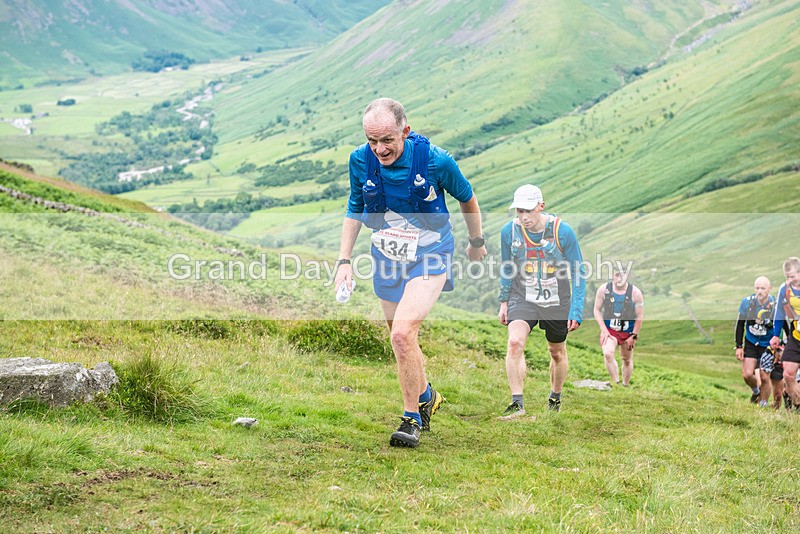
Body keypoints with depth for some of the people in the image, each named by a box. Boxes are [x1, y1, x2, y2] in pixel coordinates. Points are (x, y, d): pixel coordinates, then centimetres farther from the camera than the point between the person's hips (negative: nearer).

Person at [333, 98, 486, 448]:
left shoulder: (435, 160, -21)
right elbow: (354, 210, 7)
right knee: (401, 340, 15)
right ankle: (426, 396, 43)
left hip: (429, 258, -4)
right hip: (386, 259, 5)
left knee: (403, 333, -21)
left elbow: (467, 198, -1)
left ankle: (411, 417, -4)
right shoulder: (360, 160, -12)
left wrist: (477, 242, 13)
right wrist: (344, 261, -1)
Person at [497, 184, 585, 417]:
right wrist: (504, 302, 9)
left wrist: (576, 311, -11)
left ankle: (555, 398, 41)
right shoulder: (509, 231, -9)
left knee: (557, 352, 15)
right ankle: (517, 403, -22)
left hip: (557, 302, 0)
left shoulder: (563, 231, -16)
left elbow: (578, 273, -7)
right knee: (515, 342, -25)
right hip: (522, 299, 0)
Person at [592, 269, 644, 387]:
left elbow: (640, 316, -6)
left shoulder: (635, 293, -13)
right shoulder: (603, 290, -10)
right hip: (609, 329, -1)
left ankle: (625, 385, 32)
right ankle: (616, 383, -18)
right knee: (608, 353, -26)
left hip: (628, 332, 1)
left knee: (627, 360, 14)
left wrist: (633, 336, -5)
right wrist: (603, 329, -9)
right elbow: (597, 310, -1)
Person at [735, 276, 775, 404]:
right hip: (751, 343, 2)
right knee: (747, 375, -9)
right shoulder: (747, 302, -13)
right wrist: (738, 346, -1)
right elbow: (740, 324, 0)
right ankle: (756, 391, 24)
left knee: (764, 378, -3)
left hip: (768, 345, -2)